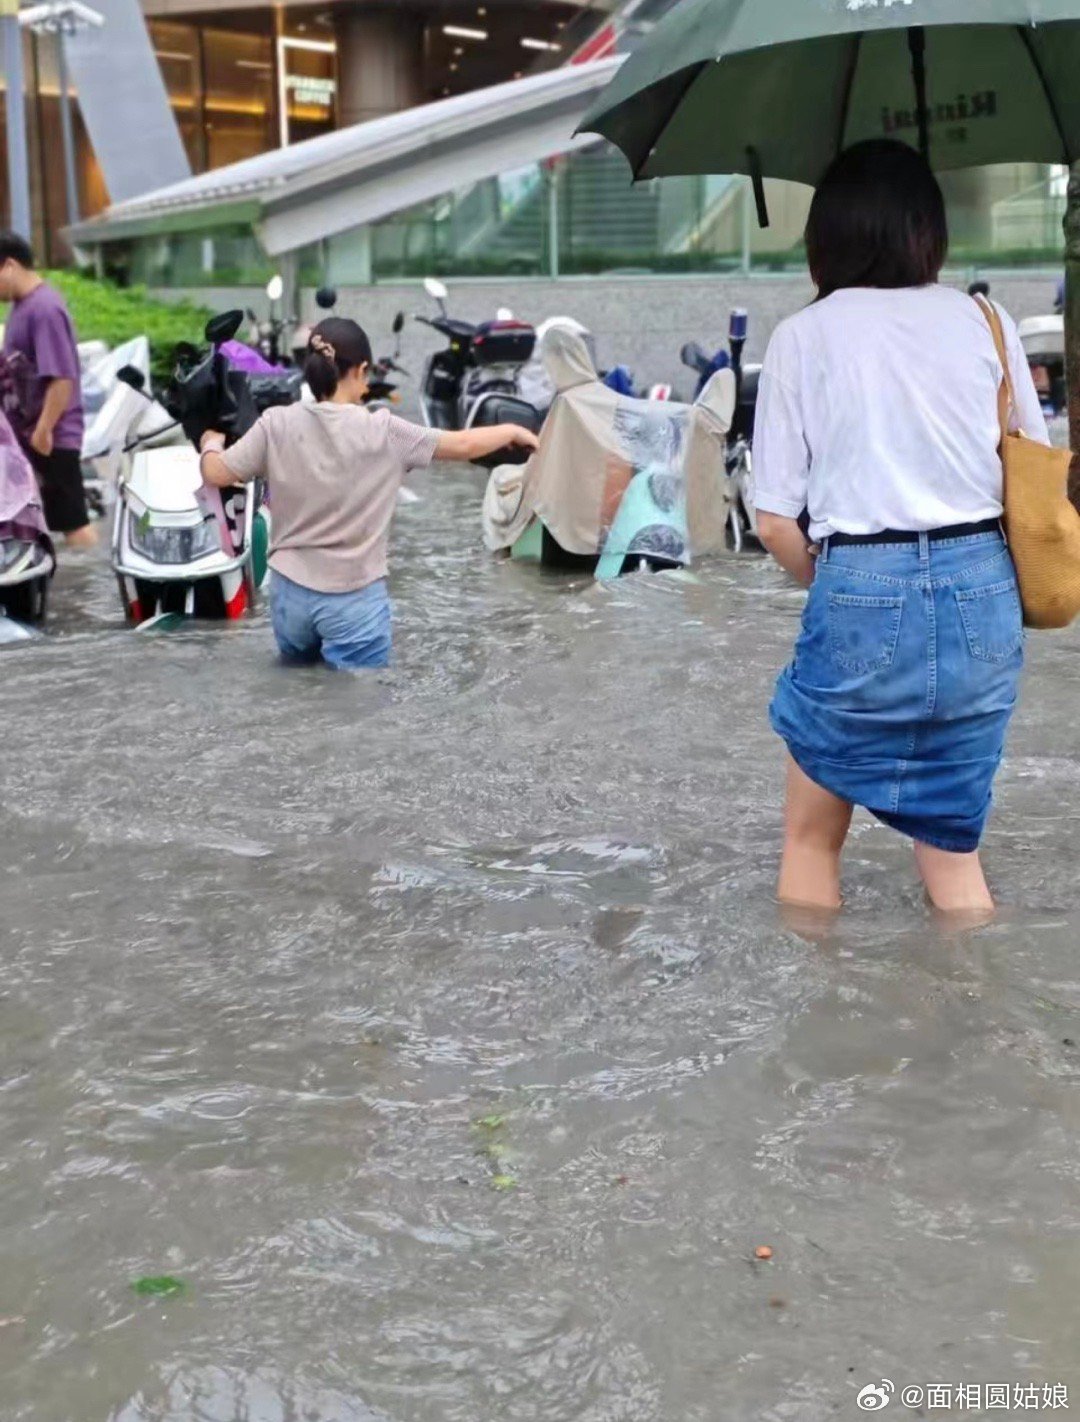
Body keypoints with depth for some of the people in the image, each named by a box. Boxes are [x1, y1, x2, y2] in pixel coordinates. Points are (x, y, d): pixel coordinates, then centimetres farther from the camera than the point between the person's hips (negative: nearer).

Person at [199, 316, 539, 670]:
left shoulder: (277, 424, -6)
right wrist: (512, 432, 14)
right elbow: (462, 446, -4)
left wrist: (211, 444, 22)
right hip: (355, 599, -4)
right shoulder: (382, 431, -11)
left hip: (290, 591, 4)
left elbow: (215, 475, 0)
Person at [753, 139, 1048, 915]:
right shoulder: (984, 319, 7)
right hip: (985, 597, 3)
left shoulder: (802, 335, 1)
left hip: (862, 598, -3)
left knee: (811, 837, 17)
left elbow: (776, 522, -3)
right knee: (954, 850, 16)